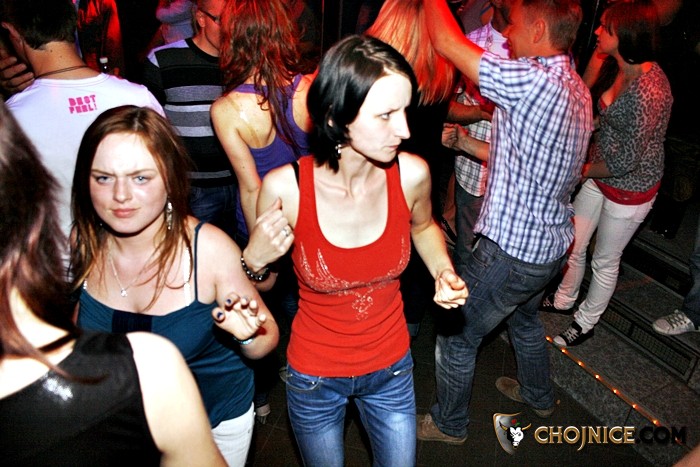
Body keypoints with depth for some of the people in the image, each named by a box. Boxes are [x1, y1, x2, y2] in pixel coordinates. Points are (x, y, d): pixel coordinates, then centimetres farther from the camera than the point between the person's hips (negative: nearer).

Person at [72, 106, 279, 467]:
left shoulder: (209, 248, -28)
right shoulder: (80, 248, -17)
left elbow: (267, 339, -18)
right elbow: (73, 338, 2)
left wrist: (247, 335, -38)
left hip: (218, 422, -2)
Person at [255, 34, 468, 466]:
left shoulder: (412, 174, -20)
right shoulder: (284, 188, -26)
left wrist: (444, 271, -11)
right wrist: (257, 259, -30)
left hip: (392, 369, 2)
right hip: (315, 377, -1)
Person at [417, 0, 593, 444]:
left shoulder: (534, 81, -26)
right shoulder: (577, 88, 4)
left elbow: (447, 41, -24)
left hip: (513, 250, -9)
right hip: (553, 243, 9)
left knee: (456, 335, 10)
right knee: (525, 317, 33)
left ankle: (449, 424, 31)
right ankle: (539, 395, 55)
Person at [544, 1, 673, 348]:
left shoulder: (648, 90, -30)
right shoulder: (621, 71, -2)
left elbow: (630, 159, -25)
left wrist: (585, 170, -12)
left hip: (629, 190, -8)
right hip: (599, 174, 8)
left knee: (604, 262, 12)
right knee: (572, 244, 19)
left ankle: (585, 324, 35)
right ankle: (563, 300, 44)